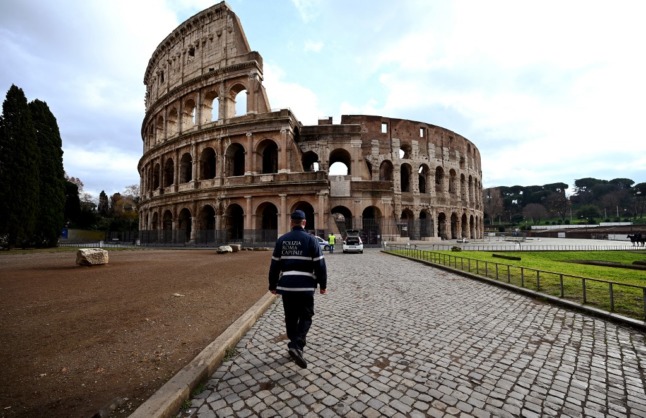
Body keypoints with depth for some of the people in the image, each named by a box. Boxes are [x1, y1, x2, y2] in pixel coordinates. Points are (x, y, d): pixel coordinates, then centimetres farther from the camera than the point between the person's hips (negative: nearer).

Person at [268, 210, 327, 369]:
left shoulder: (281, 240, 6)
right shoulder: (311, 239, -4)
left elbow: (274, 265, 9)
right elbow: (319, 264, -6)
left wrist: (273, 285, 18)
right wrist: (323, 284, 4)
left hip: (286, 285, 4)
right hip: (305, 286, -3)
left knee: (290, 318, 16)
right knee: (305, 317, 7)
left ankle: (295, 344, 27)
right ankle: (296, 346, -9)